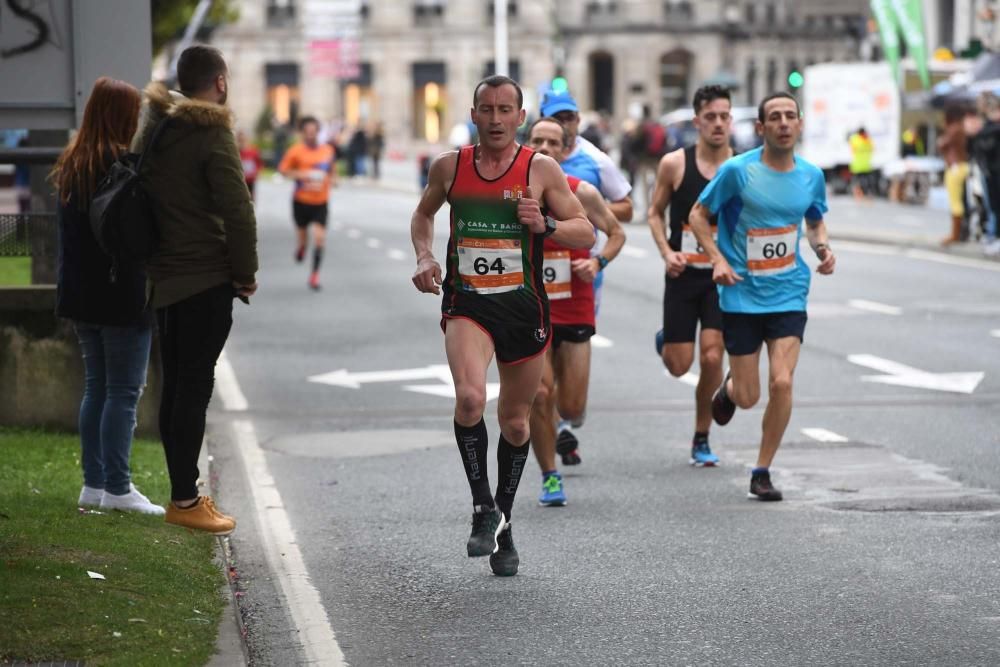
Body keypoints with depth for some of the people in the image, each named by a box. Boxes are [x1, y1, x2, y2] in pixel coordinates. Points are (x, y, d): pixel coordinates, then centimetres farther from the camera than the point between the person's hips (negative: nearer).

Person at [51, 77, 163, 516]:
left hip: (81, 298, 8)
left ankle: (93, 483, 14)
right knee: (124, 392, -3)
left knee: (95, 388, 14)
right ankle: (117, 488, -4)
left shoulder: (70, 167, 11)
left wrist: (74, 290, 18)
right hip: (123, 296, -8)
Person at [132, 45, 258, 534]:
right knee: (194, 386, -6)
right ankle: (184, 500, -5)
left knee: (175, 385, 13)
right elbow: (236, 208, -20)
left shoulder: (153, 129, 11)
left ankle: (183, 491, 19)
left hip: (163, 275, 8)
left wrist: (152, 259, 16)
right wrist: (246, 271, -10)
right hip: (206, 278, -8)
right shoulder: (212, 134, -14)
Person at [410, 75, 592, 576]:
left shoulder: (541, 169, -2)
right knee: (469, 398, -27)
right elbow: (424, 214, 22)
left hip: (524, 306, 1)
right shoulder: (449, 167, 3)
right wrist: (424, 257, 4)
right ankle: (483, 509, -12)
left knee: (515, 421, 12)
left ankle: (503, 524, 31)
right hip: (466, 303, -1)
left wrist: (544, 225, -18)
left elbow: (586, 234, 1)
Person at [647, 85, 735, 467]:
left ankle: (701, 440, 7)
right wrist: (667, 253, -9)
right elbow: (655, 213, 6)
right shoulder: (675, 164, -4)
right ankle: (664, 341, 40)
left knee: (711, 358, -10)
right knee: (679, 366, 1)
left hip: (723, 277, 0)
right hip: (684, 275, 0)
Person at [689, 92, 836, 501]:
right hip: (741, 296, -2)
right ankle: (730, 386, 43)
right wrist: (718, 259, -14)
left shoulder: (811, 176, 2)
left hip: (789, 295, 2)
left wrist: (823, 249, -2)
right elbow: (698, 214, 0)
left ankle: (762, 472, 3)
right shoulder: (737, 170, -10)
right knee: (748, 398, 2)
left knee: (781, 383, -14)